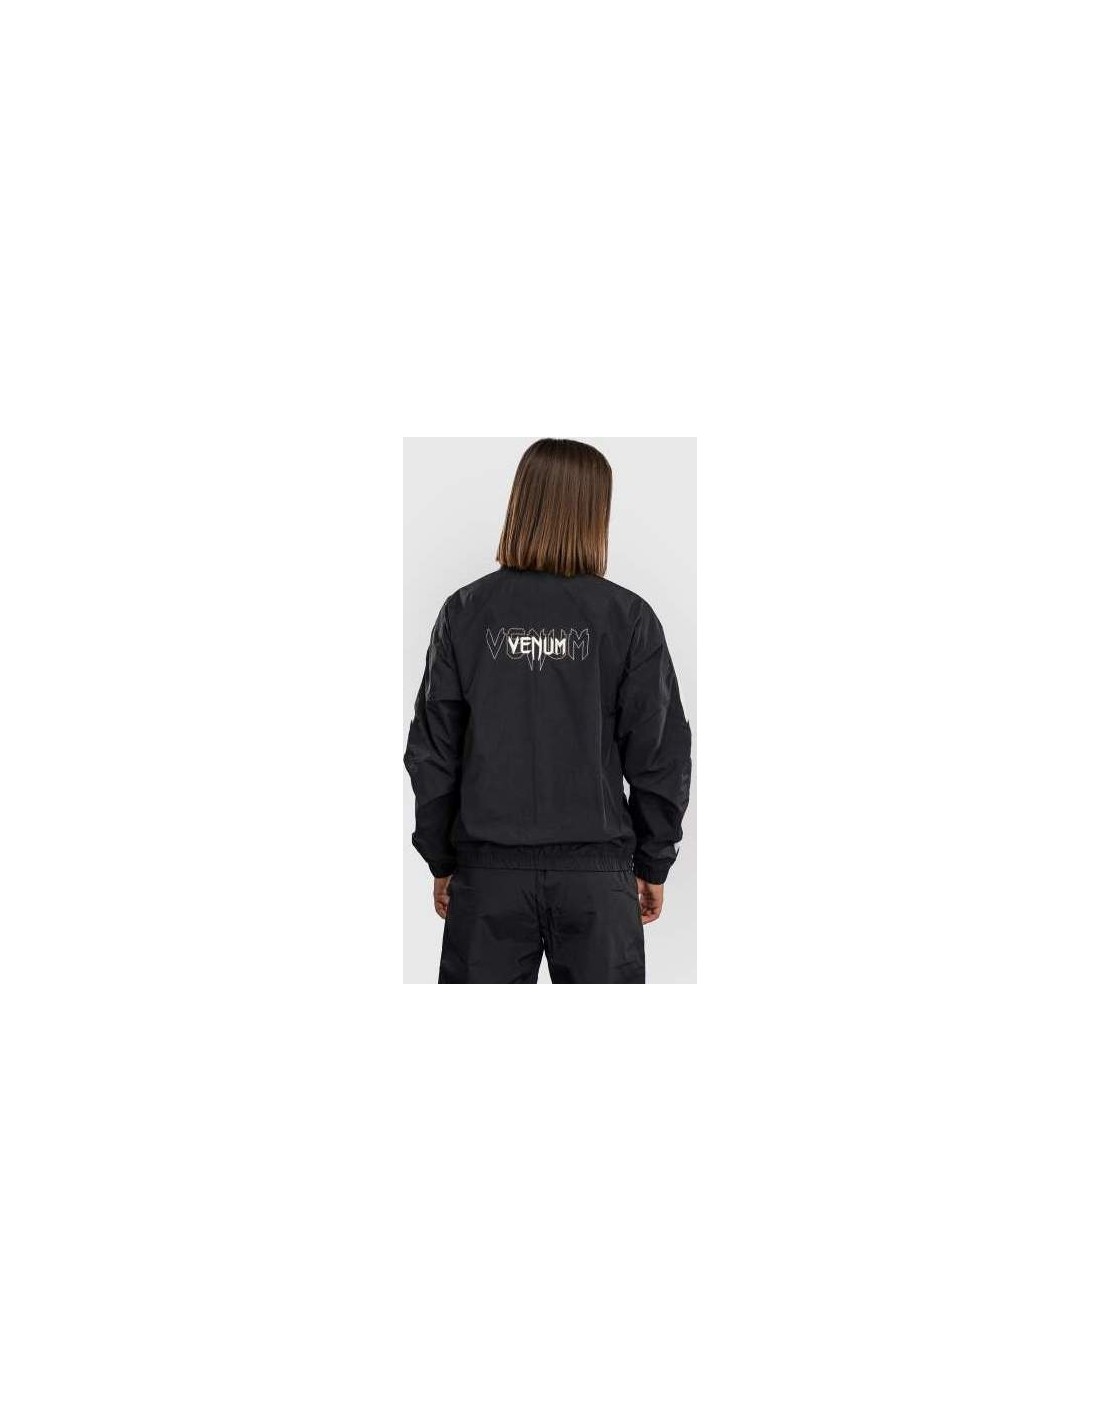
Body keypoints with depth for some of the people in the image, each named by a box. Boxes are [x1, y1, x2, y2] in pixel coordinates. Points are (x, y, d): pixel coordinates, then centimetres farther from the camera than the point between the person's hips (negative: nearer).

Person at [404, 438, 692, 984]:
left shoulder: (466, 611, -1)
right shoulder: (627, 617, -5)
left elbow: (431, 750, 2)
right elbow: (661, 751, -3)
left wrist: (441, 860, 12)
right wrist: (653, 863, 8)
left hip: (488, 870, 1)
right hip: (595, 872, -1)